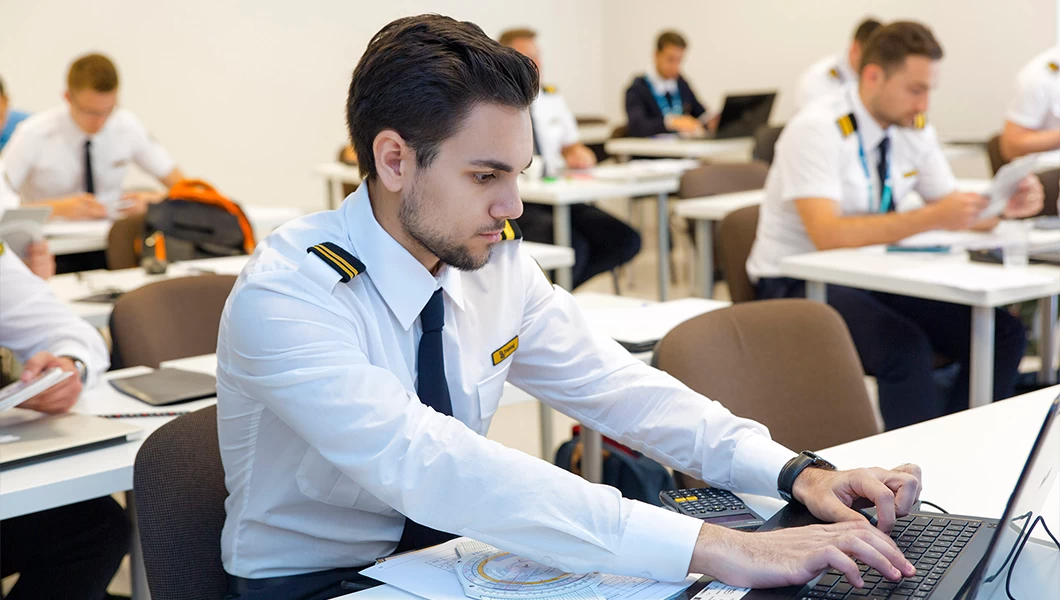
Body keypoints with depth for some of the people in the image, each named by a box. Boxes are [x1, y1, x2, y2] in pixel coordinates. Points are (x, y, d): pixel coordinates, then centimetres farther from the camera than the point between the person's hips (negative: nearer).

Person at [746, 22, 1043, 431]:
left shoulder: (914, 130, 3)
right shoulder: (818, 131, -19)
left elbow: (953, 210, 9)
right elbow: (828, 235, -30)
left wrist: (1001, 207, -13)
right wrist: (930, 218, -35)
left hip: (876, 276, 7)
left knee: (1003, 335, -10)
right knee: (906, 348, -33)